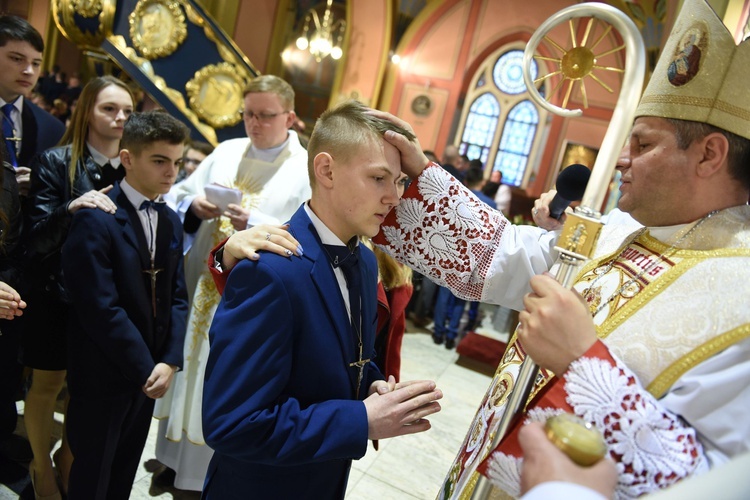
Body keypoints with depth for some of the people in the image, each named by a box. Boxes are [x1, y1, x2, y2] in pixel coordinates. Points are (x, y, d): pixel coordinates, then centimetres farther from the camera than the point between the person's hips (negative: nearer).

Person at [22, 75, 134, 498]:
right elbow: (37, 239, -14)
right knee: (48, 385, 13)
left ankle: (69, 457, 41)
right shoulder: (56, 161, -9)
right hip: (58, 296, -2)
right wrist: (71, 208, -30)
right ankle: (42, 466, 38)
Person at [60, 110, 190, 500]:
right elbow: (101, 309, -21)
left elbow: (177, 298, 4)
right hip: (103, 375, -6)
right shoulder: (95, 219, -17)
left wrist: (169, 362, -7)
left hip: (149, 374, 6)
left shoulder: (171, 222, 6)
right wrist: (145, 368, -15)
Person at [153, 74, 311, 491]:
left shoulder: (308, 170, -7)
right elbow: (181, 196, 12)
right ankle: (176, 457, 38)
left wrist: (256, 225, -26)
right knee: (189, 370, 17)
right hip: (201, 283, 5)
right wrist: (194, 206, -11)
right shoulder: (226, 151, 8)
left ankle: (208, 473, 28)